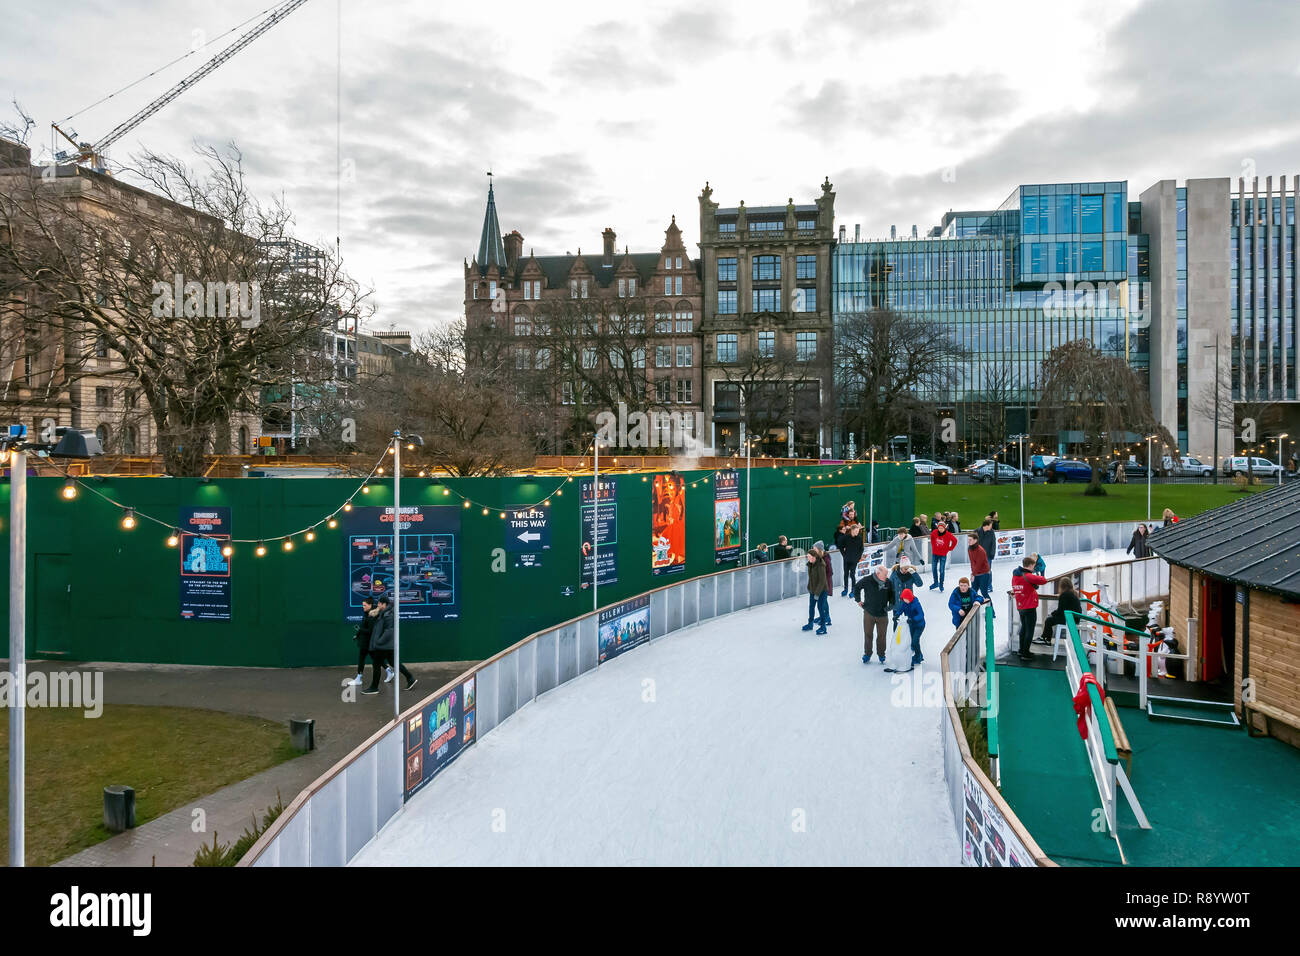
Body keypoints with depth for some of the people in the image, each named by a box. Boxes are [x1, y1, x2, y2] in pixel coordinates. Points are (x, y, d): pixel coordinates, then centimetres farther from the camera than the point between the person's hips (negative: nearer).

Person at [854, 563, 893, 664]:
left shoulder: (888, 583, -7)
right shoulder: (867, 580, -14)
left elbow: (891, 594, 11)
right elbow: (856, 587, 5)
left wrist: (891, 604, -3)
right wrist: (858, 600, 3)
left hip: (883, 614, 1)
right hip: (869, 613, -1)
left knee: (882, 636, 9)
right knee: (867, 634, 9)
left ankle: (881, 654, 28)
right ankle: (867, 654, 26)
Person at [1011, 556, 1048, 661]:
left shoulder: (1014, 576, 5)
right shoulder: (1028, 576, -19)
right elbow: (1044, 580, -24)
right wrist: (1038, 576, -2)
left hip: (1020, 607, 8)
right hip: (1030, 608, -8)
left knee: (1023, 628, 22)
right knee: (1029, 631, 1)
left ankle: (1021, 650, 30)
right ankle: (1025, 654, 4)